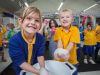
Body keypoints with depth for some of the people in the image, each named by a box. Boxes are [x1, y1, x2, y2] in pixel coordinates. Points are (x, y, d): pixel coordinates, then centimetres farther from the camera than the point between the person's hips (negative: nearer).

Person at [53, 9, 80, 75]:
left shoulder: (75, 29, -8)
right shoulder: (58, 30, -4)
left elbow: (72, 43, -18)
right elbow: (59, 42, -16)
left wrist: (66, 52, -37)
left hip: (72, 60, 0)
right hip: (60, 60, 1)